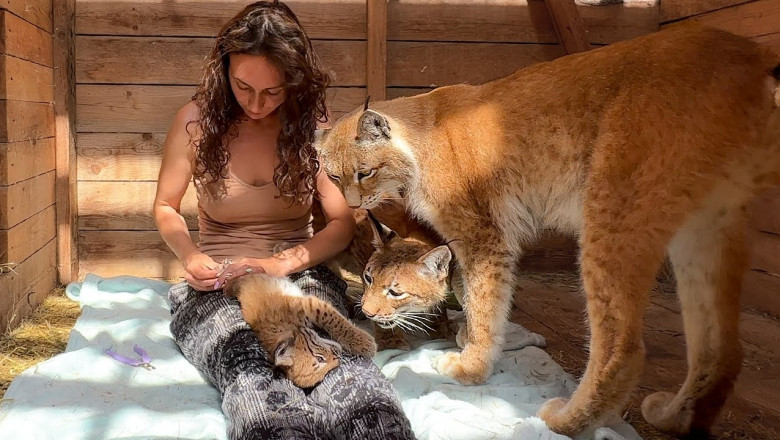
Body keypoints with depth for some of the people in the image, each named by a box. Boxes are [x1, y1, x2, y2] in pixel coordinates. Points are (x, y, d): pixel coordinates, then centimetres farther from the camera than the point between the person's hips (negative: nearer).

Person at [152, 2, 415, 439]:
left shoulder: (311, 124, 2)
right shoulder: (198, 120, 1)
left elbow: (343, 222, 1)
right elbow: (166, 207, 13)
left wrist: (284, 263, -16)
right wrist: (191, 256, -9)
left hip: (301, 273, 1)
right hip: (218, 284, 0)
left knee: (339, 358, -36)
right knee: (249, 370, -39)